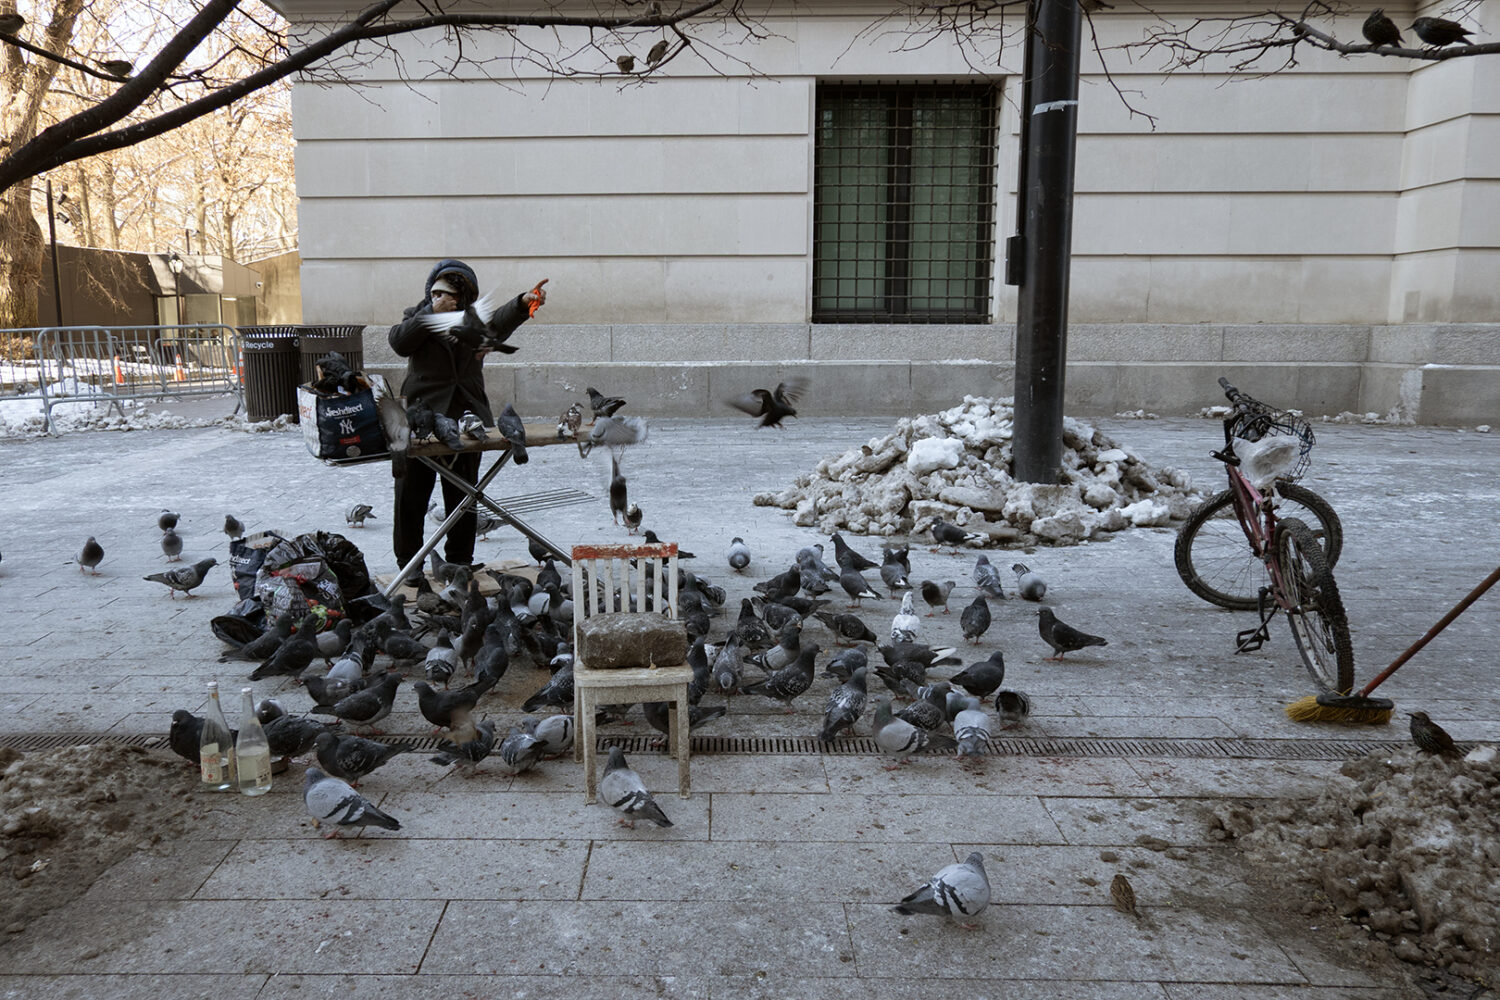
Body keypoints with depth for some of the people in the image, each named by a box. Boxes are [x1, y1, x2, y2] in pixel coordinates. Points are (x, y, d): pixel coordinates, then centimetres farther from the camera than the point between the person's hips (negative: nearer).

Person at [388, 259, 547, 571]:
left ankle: (459, 563, 21)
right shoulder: (417, 317, 10)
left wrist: (523, 303, -35)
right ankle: (408, 565, 13)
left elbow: (500, 322, -14)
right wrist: (432, 313, -14)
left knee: (462, 497, 9)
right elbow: (399, 343, -10)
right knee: (410, 495, 1)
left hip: (466, 418, 1)